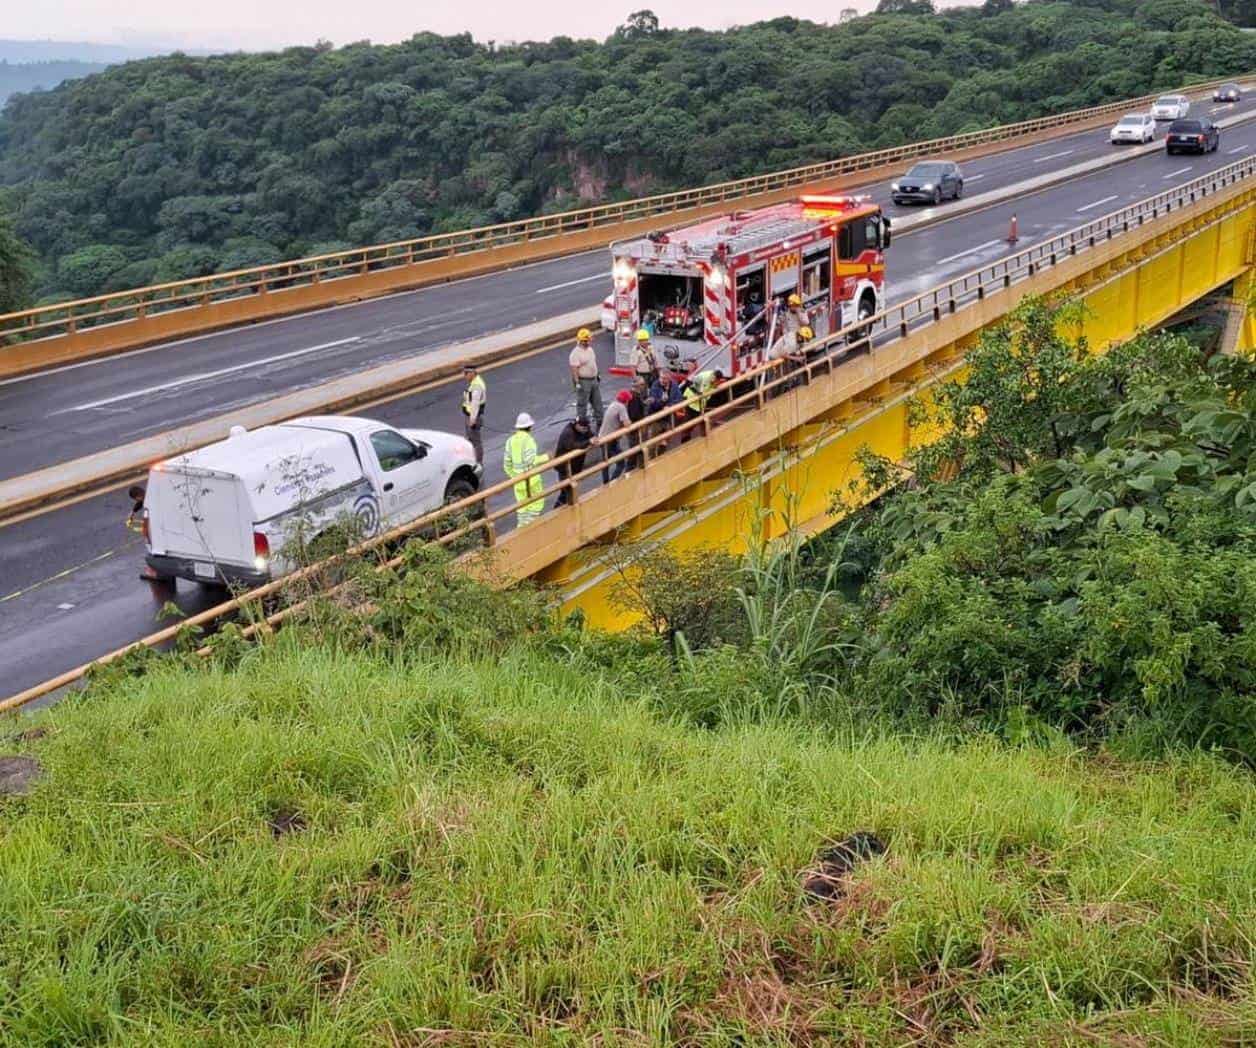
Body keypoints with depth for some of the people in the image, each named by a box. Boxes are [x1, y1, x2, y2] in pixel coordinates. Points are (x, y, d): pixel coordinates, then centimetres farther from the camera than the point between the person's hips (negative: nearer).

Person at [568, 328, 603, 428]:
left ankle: (599, 422, 28)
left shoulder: (590, 349, 9)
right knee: (582, 404, 2)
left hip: (594, 380, 9)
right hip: (583, 381, -9)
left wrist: (597, 376, 20)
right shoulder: (576, 353, -19)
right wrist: (577, 383, -24)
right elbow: (574, 369, -21)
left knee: (597, 402, 16)